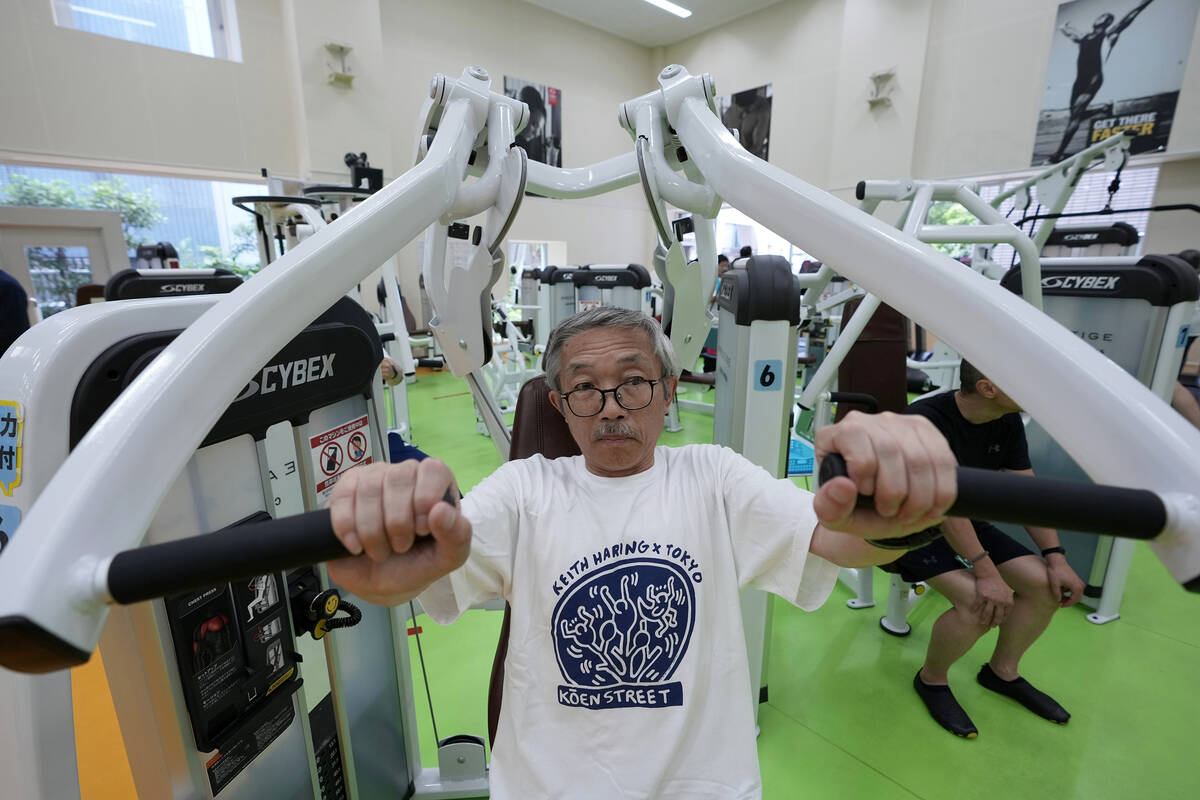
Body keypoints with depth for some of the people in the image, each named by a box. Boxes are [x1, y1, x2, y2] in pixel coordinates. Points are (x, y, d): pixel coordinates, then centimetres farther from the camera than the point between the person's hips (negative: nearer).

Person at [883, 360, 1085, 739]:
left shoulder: (1008, 421, -3)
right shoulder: (925, 420, -28)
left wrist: (1055, 556, -8)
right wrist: (986, 573, -34)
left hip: (968, 523, 8)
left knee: (1046, 584, -6)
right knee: (982, 603, -26)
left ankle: (1002, 672, 19)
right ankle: (931, 680, 2)